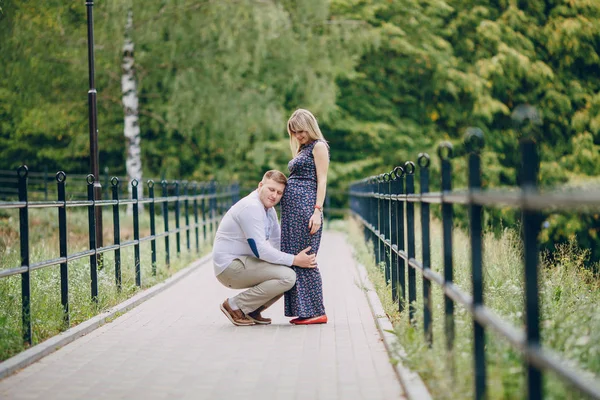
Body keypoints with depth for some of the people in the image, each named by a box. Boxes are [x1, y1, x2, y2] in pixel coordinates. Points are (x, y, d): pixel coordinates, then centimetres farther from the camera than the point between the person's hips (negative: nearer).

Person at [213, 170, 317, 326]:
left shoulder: (269, 209, 12)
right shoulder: (251, 207, -20)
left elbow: (278, 242, 19)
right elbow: (259, 250, -24)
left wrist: (299, 256, 0)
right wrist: (294, 260, -19)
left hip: (242, 262, 10)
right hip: (230, 267, -10)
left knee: (291, 273, 11)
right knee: (287, 277, -22)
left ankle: (252, 311, 9)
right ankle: (234, 306, -12)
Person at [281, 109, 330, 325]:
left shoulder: (318, 146, -2)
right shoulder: (302, 150, 24)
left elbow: (322, 180, -10)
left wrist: (317, 211, -18)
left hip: (306, 205, -9)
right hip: (292, 209, 9)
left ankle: (316, 311, -7)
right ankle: (302, 309, 8)